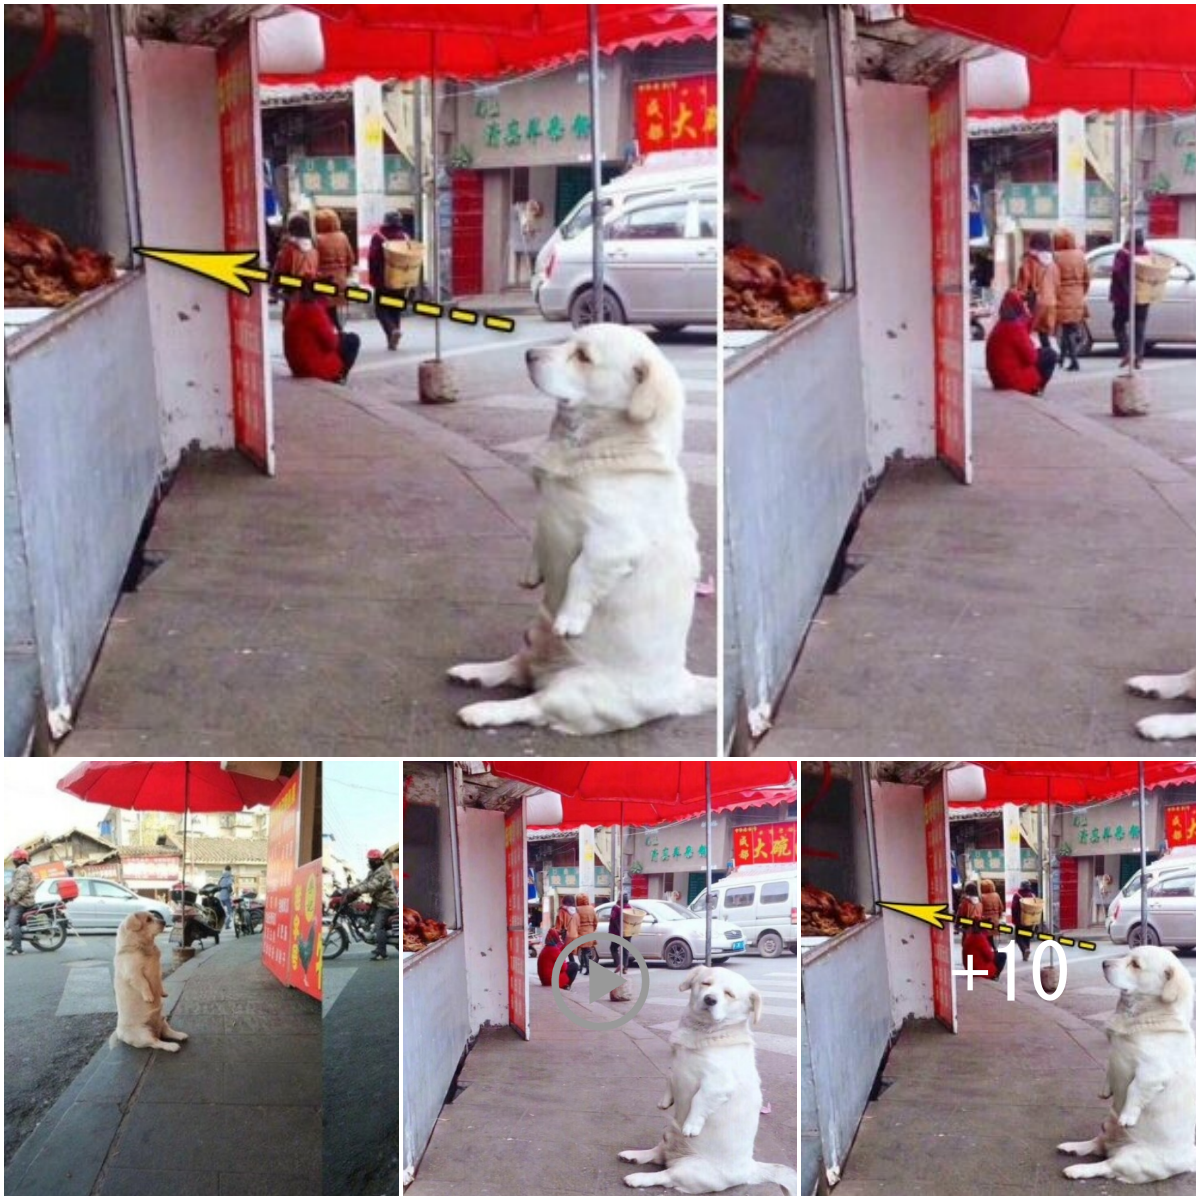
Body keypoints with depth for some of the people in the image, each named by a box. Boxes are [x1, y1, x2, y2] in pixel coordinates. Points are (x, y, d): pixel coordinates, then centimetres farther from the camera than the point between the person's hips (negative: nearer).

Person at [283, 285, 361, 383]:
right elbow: (331, 342, -18)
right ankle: (339, 375, 4)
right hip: (318, 369, -9)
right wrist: (335, 334, 2)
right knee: (353, 339, 6)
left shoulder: (295, 307, 7)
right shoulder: (314, 310, -21)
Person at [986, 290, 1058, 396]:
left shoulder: (999, 326, 7)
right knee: (1050, 355, 3)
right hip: (1014, 379, -9)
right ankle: (1035, 388, 2)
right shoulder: (1015, 327, -21)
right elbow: (1031, 357, -19)